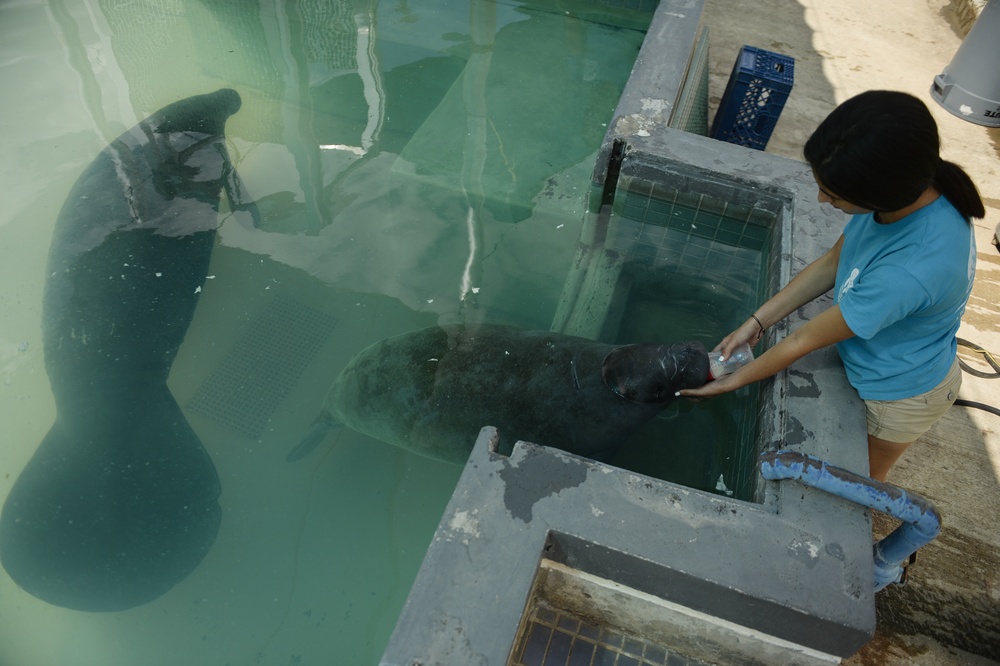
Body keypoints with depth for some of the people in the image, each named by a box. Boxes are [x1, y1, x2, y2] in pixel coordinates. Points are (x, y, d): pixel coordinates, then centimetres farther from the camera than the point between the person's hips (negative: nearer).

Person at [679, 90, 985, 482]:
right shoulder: (906, 190, -22)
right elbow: (832, 263, -7)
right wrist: (756, 322, -9)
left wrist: (731, 382, -16)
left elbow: (804, 340, -32)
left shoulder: (908, 271, -45)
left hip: (900, 393, -6)